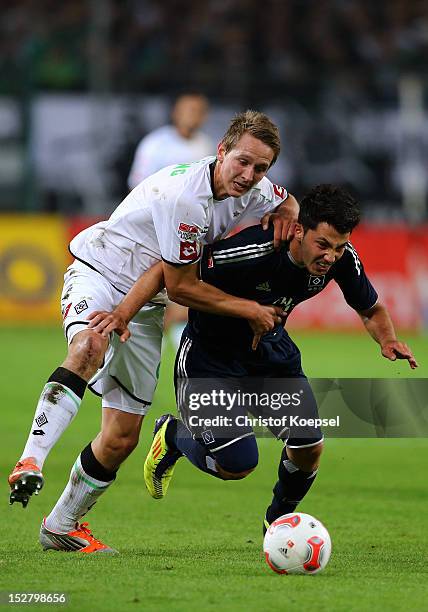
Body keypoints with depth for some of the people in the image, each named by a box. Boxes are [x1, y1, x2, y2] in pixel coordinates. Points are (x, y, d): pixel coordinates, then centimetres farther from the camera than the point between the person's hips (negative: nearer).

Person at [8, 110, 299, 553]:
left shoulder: (250, 191, -4)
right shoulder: (184, 196, -28)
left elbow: (288, 203, 21)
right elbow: (181, 286, -20)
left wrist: (283, 215, -4)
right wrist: (247, 309, -12)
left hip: (144, 308, 7)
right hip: (96, 275, -7)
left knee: (121, 439, 3)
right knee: (89, 346, -43)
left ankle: (62, 526, 23)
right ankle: (30, 462, -50)